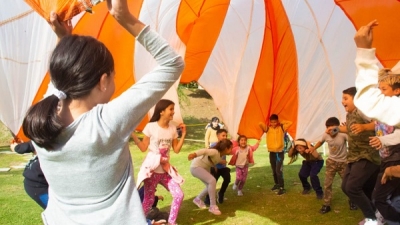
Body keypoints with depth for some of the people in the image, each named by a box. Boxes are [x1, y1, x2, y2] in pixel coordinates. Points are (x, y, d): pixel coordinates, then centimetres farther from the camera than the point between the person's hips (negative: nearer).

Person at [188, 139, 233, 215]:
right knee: (212, 181, -25)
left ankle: (198, 199, 33)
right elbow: (205, 151, -45)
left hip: (204, 168, 10)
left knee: (210, 185, 9)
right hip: (196, 167, -10)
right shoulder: (215, 152, -27)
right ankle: (213, 206, -14)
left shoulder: (220, 155, 0)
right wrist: (194, 154, -63)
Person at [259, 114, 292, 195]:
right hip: (272, 153, 3)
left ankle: (282, 188, -6)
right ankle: (276, 184, 34)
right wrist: (268, 125, -2)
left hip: (280, 152, -3)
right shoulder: (267, 129, -2)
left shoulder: (282, 128, -3)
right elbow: (260, 124, -16)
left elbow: (290, 123, -12)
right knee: (274, 171, 16)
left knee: (279, 170, -12)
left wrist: (281, 122, -5)